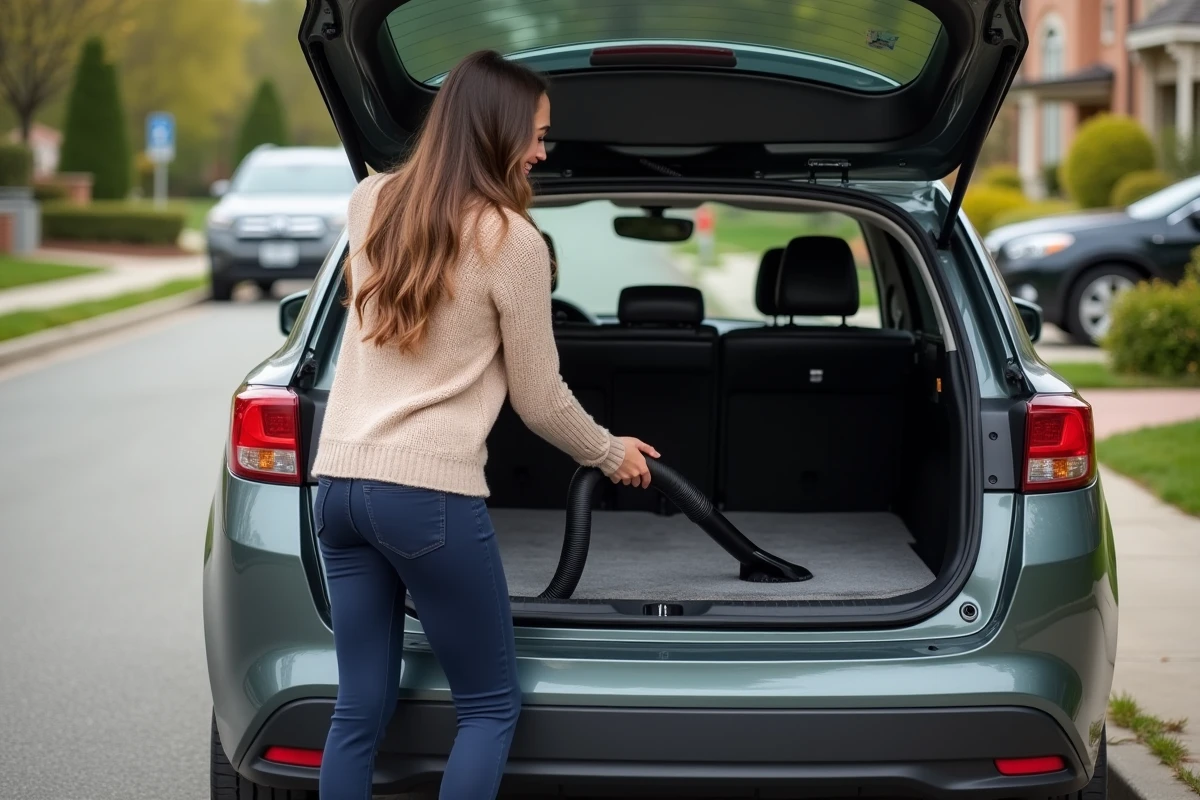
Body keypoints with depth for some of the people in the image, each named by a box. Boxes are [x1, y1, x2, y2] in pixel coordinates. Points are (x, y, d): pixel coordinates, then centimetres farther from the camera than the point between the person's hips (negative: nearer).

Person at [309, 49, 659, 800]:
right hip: (430, 492, -6)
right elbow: (539, 397, 1)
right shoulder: (511, 240, -8)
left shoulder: (370, 201, 9)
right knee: (492, 705, 7)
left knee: (361, 710, 10)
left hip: (340, 480, 6)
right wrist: (611, 453, 18)